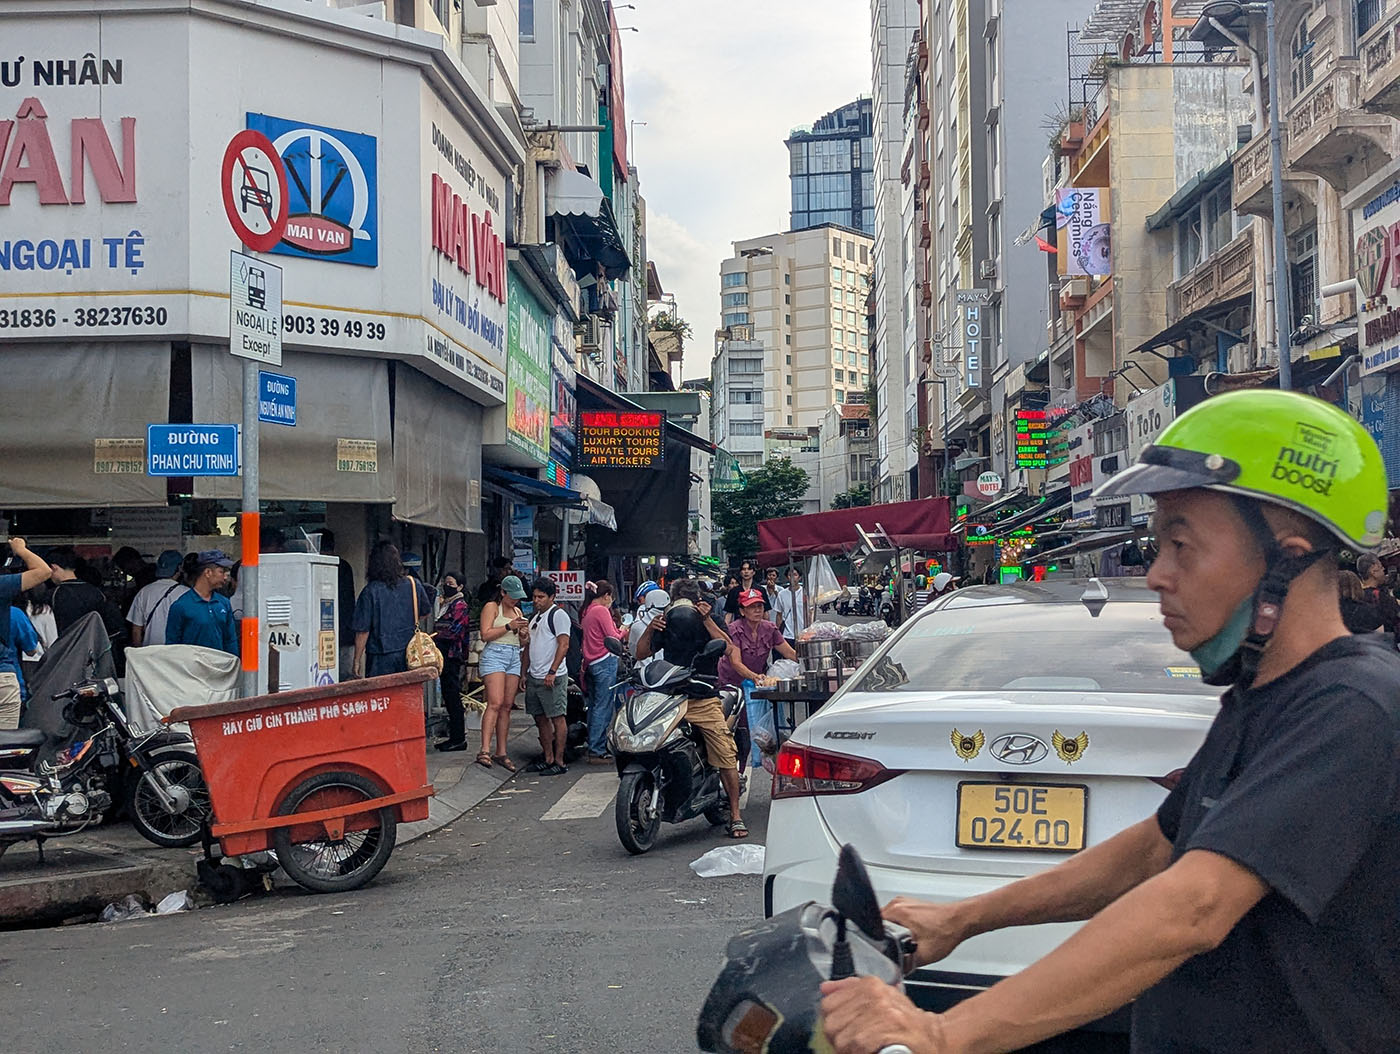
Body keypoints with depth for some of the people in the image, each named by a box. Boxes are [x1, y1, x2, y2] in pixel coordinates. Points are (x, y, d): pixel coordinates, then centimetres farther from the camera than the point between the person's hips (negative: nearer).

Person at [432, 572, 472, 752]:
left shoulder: (460, 605, -9)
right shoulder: (444, 604, 19)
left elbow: (455, 631, -17)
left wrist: (434, 636, -14)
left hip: (452, 655, -9)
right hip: (444, 655, 9)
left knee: (453, 697, -7)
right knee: (449, 697, 11)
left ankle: (458, 739, -3)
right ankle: (454, 736, 17)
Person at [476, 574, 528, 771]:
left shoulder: (517, 611, 23)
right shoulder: (491, 607, 2)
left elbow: (523, 641, 26)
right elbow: (486, 634, -9)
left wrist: (523, 629, 5)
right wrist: (509, 626, -14)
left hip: (514, 658, 7)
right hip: (494, 654, -7)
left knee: (507, 707, 3)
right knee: (495, 704, -19)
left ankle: (501, 753, 5)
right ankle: (485, 751, -25)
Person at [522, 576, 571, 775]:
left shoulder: (558, 615, -8)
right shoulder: (535, 617, 20)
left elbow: (563, 645, -16)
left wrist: (552, 672, -21)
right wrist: (525, 673, 19)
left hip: (552, 678, -9)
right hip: (534, 677, 9)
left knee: (557, 718, -5)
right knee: (541, 719, 12)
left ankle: (559, 762, -4)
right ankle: (548, 759, 19)